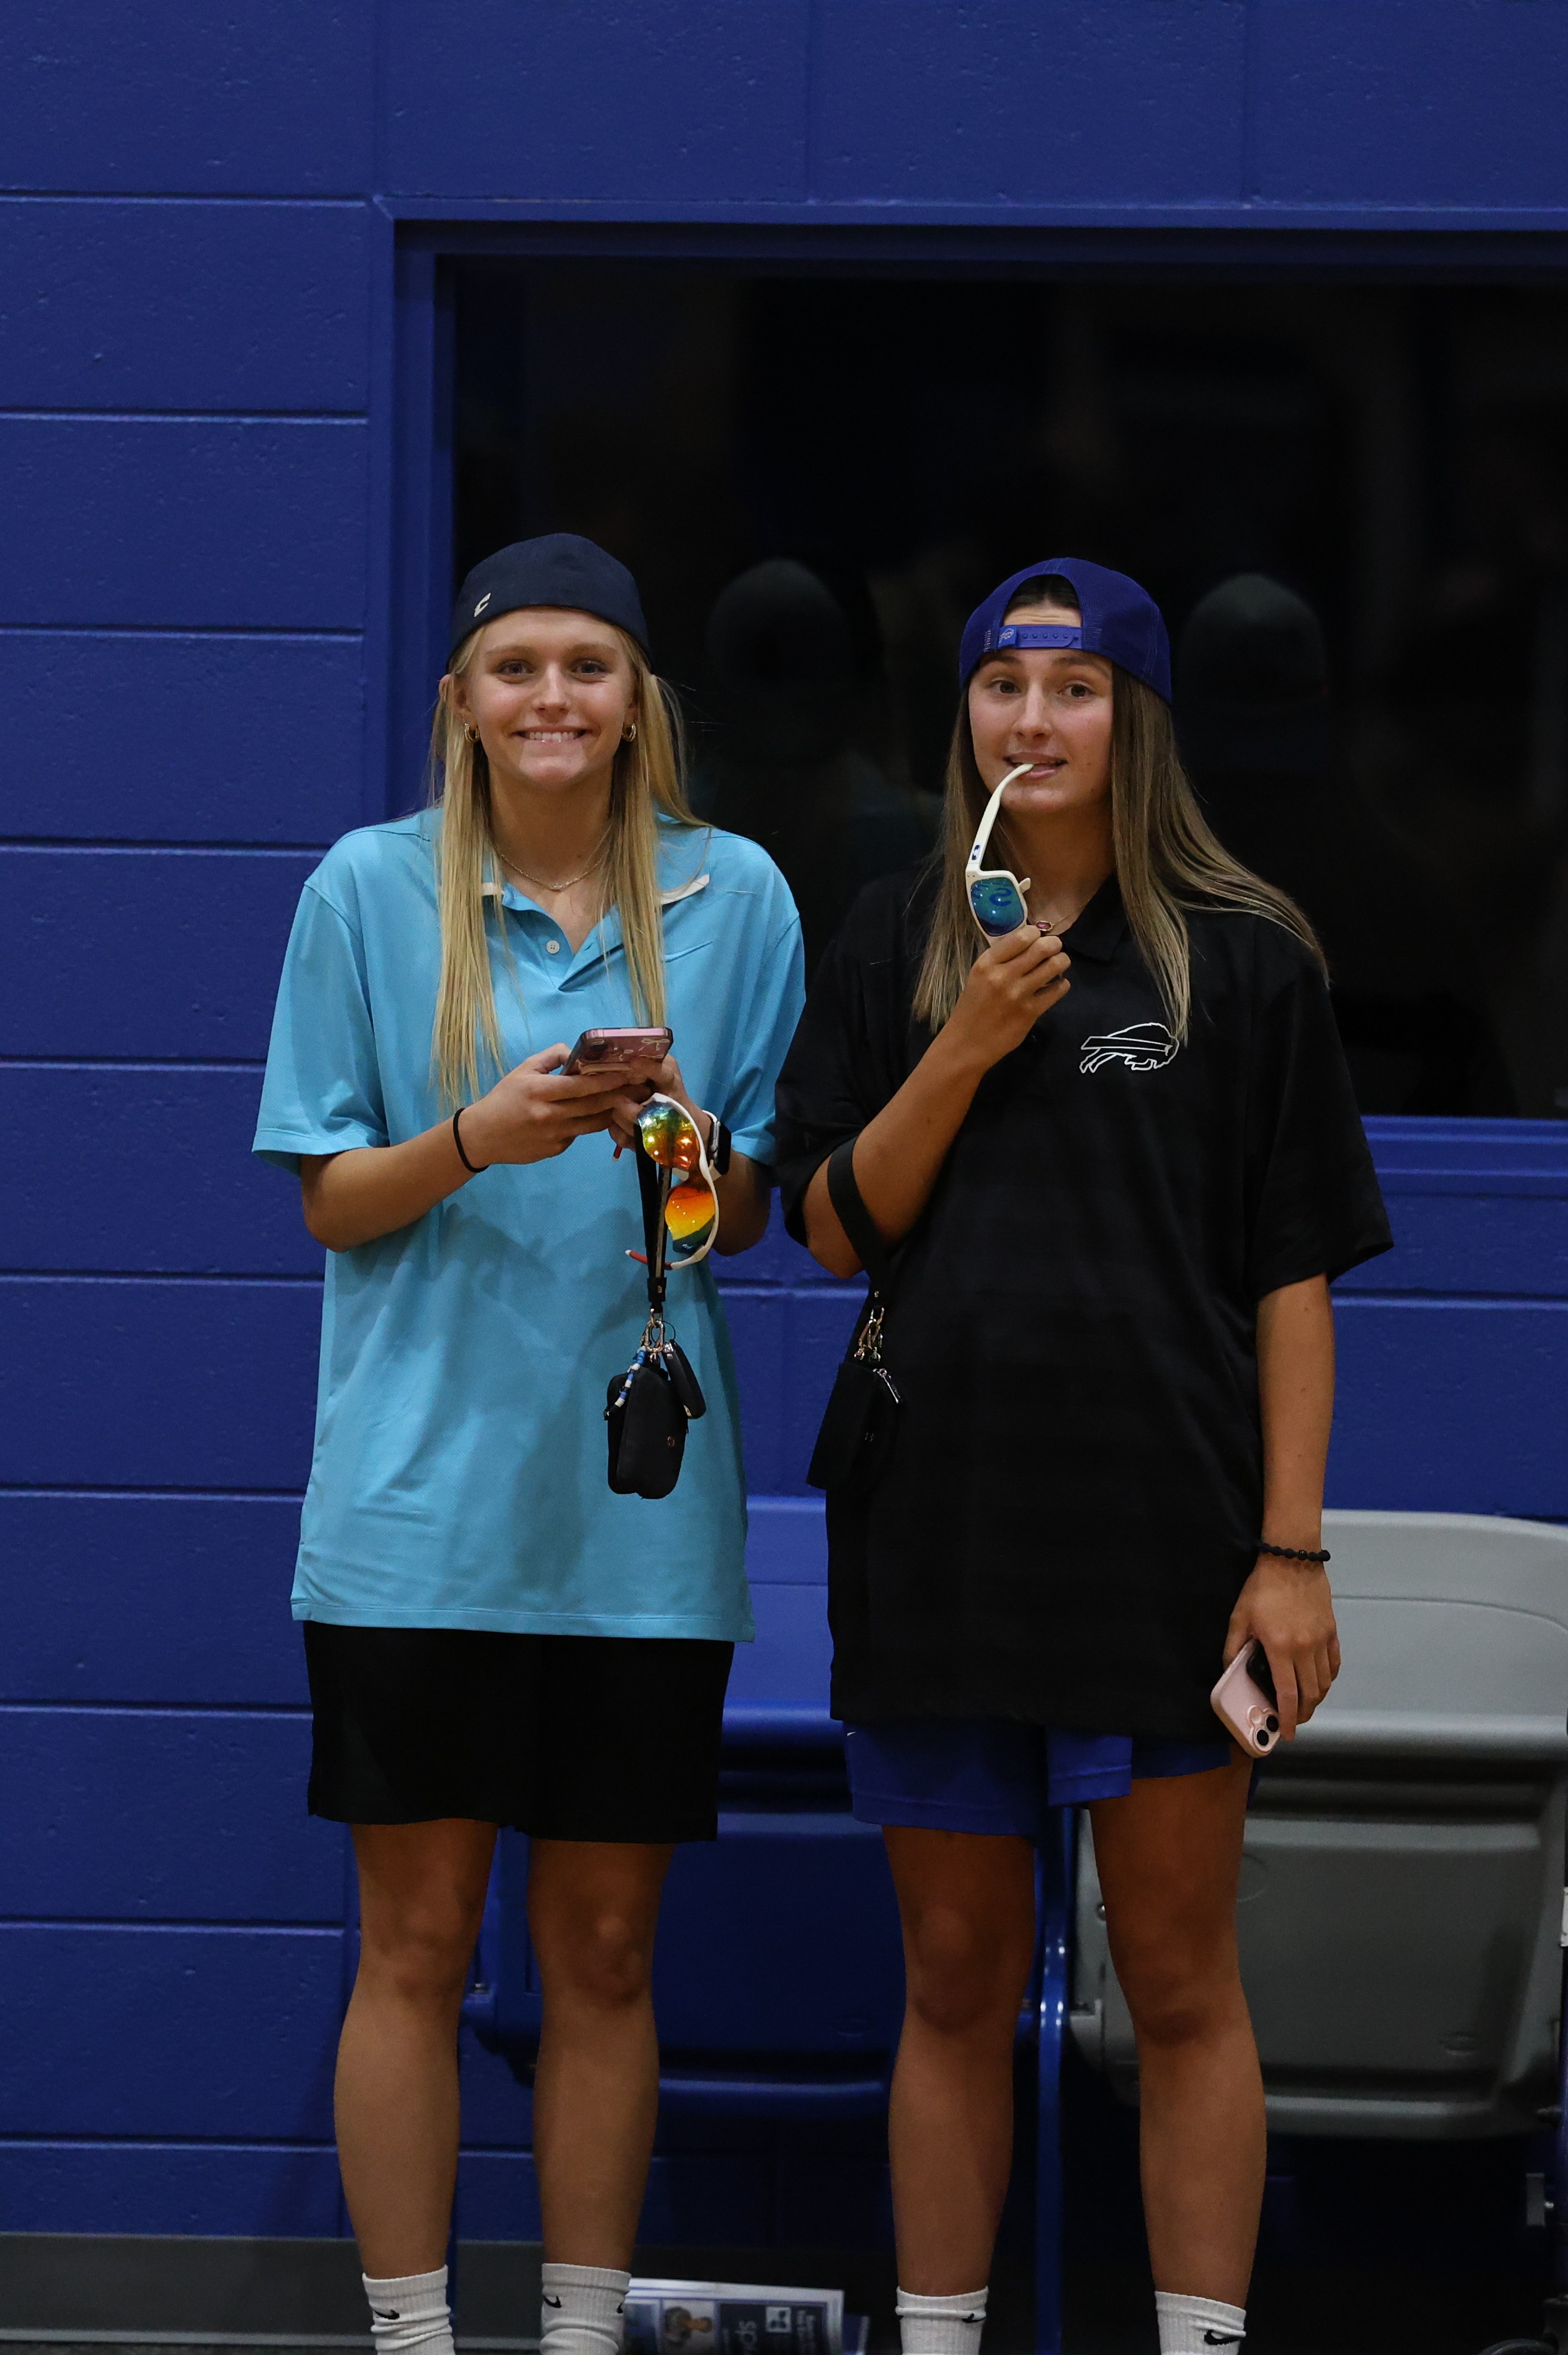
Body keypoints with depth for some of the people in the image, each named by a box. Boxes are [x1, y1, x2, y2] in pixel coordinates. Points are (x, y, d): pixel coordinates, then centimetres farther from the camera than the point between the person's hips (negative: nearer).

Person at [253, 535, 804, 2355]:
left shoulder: (734, 896, 4)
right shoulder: (370, 890, 1)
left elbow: (758, 1213, 7)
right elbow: (329, 1201, 3)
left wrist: (689, 1141, -15)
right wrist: (475, 1141, -16)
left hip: (641, 1504, 1)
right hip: (420, 1503, -1)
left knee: (603, 1949, 7)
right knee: (417, 1943, 1)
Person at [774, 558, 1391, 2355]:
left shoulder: (1240, 959, 0)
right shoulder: (893, 950, 8)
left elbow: (1293, 1277, -2)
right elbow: (837, 1228, 3)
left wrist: (1293, 1549, -8)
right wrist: (962, 1055, -11)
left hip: (1163, 1534, -2)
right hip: (935, 1527, 2)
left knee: (1181, 1983, 2)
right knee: (957, 1975, 10)